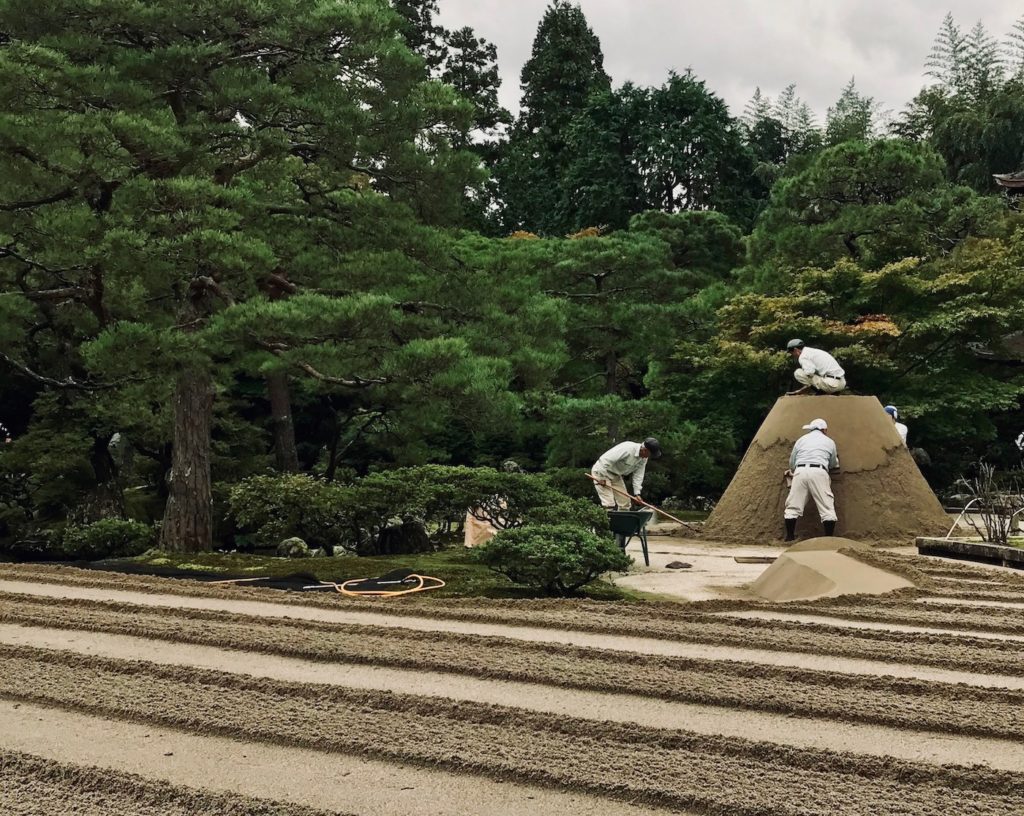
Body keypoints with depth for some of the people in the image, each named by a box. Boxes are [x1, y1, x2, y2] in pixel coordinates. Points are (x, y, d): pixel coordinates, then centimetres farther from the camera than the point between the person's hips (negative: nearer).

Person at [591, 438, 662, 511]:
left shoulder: (644, 458, -6)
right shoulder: (627, 449, -33)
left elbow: (638, 475, -2)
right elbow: (605, 460, -33)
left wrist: (637, 493, -10)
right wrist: (602, 478, -28)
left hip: (616, 476, 9)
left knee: (625, 502, 5)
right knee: (609, 504, -17)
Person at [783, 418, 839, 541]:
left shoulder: (801, 440, 21)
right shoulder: (829, 442, 19)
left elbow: (791, 463, 22)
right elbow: (833, 464, 29)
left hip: (800, 472, 2)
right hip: (819, 473, -2)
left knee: (793, 507, 6)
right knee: (827, 507, 2)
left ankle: (790, 538, 5)